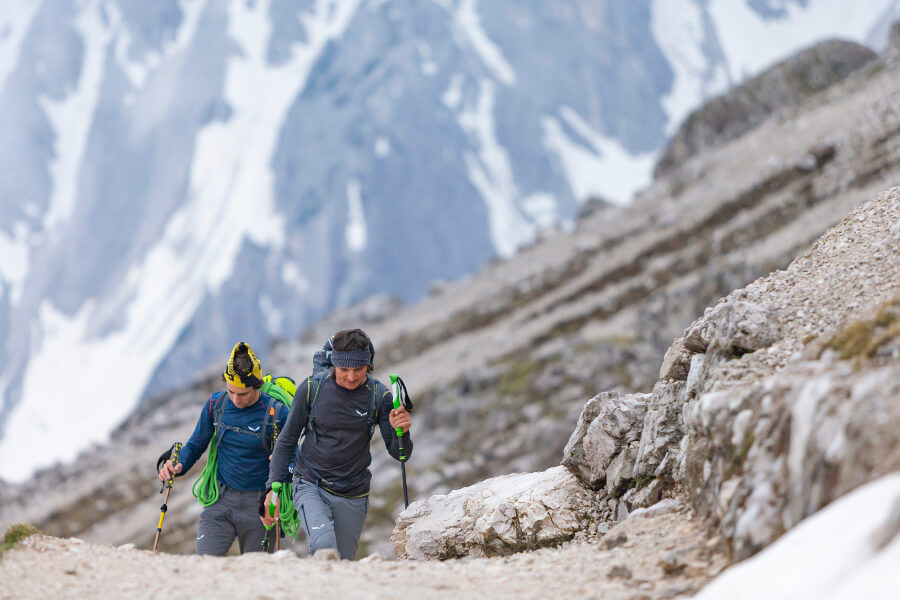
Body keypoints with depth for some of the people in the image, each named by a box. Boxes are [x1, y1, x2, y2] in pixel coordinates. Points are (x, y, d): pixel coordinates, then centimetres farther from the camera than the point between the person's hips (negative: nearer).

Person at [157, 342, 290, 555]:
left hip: (257, 506, -2)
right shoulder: (215, 404, -1)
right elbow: (195, 445, 12)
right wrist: (178, 466, -8)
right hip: (220, 501, 2)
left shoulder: (276, 413, -10)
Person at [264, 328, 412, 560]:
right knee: (324, 543, -30)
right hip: (309, 486, -2)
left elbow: (399, 454, -3)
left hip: (352, 497, 2)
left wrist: (401, 433, -25)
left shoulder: (380, 396, -6)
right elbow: (287, 441, 4)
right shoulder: (311, 388, -7)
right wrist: (273, 487, -4)